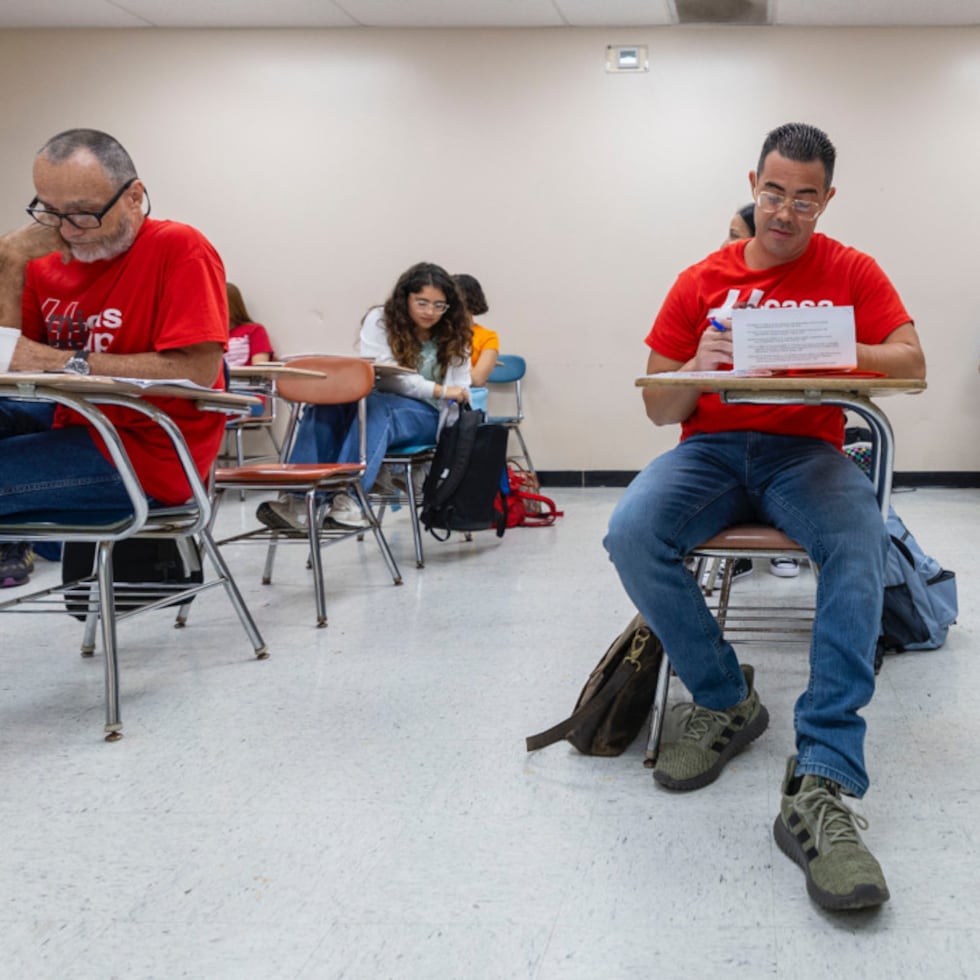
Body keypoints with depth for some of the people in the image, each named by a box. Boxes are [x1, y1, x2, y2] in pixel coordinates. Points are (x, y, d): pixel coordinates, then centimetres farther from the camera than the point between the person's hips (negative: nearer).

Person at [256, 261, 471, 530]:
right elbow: (383, 375, -11)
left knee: (373, 407, -37)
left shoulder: (455, 336, 7)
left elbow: (460, 396, 8)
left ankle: (350, 498, -54)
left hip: (424, 415, -1)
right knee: (324, 403, -33)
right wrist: (439, 390, -18)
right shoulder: (379, 320, 2)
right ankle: (300, 500, -46)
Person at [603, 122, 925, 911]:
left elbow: (912, 365, -2)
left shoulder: (851, 273, 9)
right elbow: (659, 409, 9)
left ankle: (822, 785, -39)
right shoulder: (702, 282, 10)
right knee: (632, 534, -31)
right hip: (711, 449, 1)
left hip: (806, 452, -1)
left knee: (862, 543, -36)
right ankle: (726, 701, -8)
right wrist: (698, 368, -14)